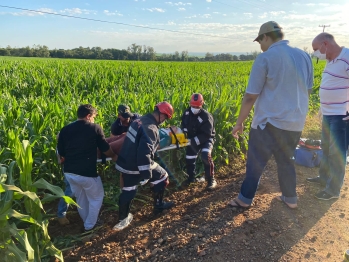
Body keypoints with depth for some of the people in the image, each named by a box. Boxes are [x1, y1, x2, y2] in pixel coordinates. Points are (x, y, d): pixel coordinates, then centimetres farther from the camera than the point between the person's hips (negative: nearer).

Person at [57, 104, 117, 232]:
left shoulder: (65, 130, 4)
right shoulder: (95, 128, -7)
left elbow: (61, 153, 11)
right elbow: (105, 149, 1)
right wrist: (114, 156, 21)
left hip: (69, 171, 6)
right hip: (87, 172, -5)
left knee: (80, 198, 26)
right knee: (96, 197, 20)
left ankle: (87, 221, 43)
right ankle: (90, 225, 29)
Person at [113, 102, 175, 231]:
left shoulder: (141, 120, 5)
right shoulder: (151, 128, -23)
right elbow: (144, 152, -29)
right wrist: (145, 174, -25)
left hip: (126, 162, 8)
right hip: (137, 165, -8)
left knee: (128, 190, 19)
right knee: (162, 177, 13)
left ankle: (123, 219, 32)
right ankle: (158, 205, 29)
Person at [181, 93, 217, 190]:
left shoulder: (206, 116, -27)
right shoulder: (187, 112, -8)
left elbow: (207, 134, -29)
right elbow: (184, 125, 9)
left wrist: (196, 141, -34)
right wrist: (187, 137, -6)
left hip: (206, 139, -6)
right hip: (192, 140, 6)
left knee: (206, 155, -30)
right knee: (189, 159, 13)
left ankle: (211, 179, -14)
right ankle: (191, 177, 40)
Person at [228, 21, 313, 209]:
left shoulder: (265, 58, -12)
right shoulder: (304, 57, 7)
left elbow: (250, 96, -13)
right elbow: (307, 92, 16)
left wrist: (239, 122, -3)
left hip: (270, 122, -6)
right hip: (295, 123, 7)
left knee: (255, 162, 7)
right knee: (286, 161, 22)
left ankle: (245, 199, 20)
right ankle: (290, 198, 33)